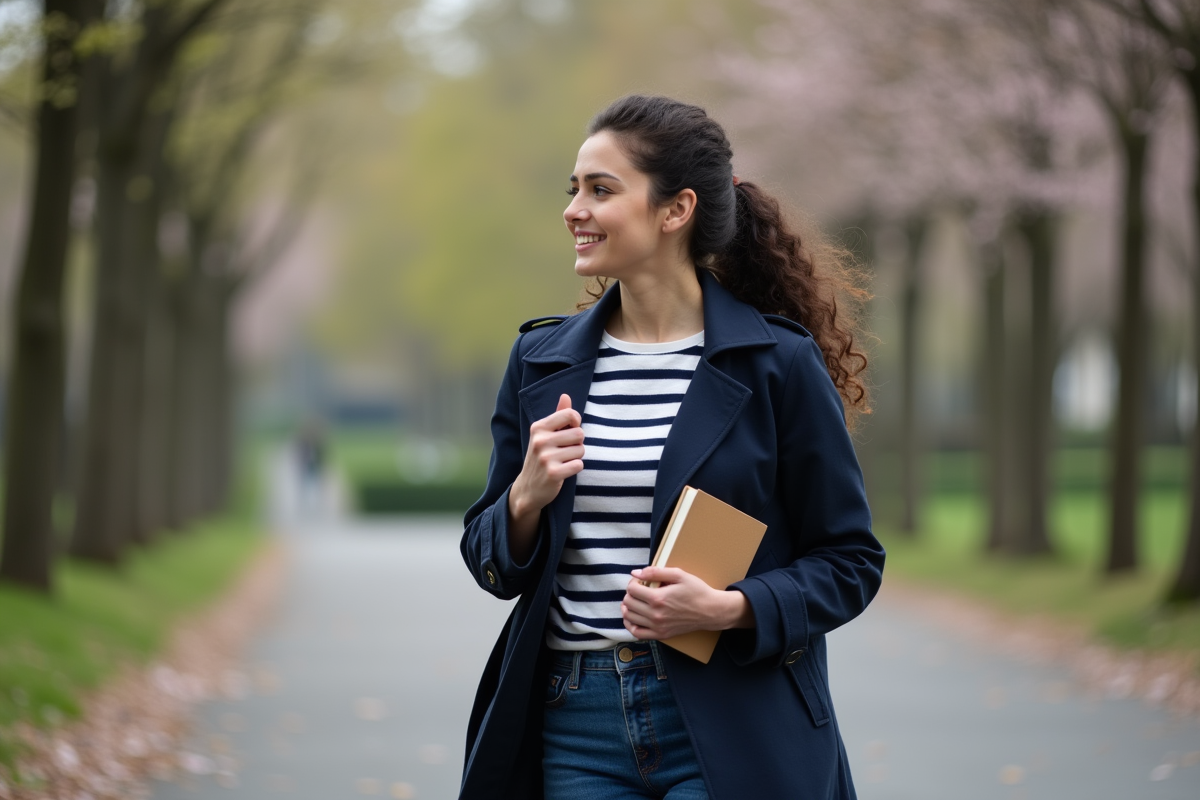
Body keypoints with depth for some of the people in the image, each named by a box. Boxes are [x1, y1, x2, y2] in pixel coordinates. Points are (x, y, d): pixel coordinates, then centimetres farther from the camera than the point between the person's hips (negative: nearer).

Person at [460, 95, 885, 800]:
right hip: (576, 724, 4)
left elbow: (850, 562, -2)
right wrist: (528, 496, -8)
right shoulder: (542, 361, 9)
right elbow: (492, 565, 12)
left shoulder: (777, 363, -4)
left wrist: (727, 609, -17)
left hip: (730, 734, -4)